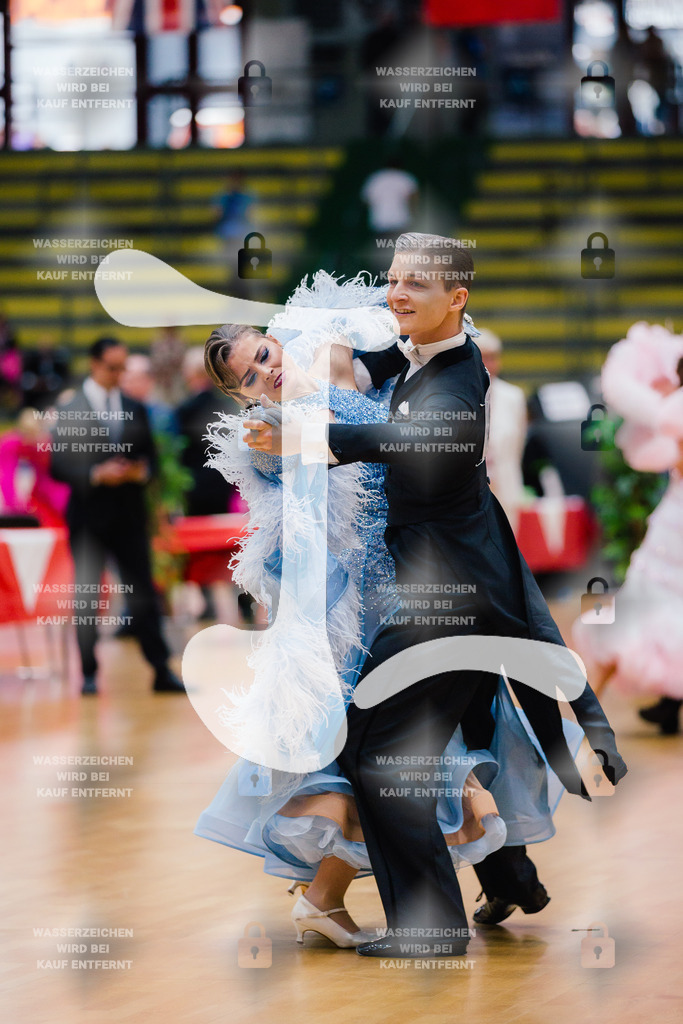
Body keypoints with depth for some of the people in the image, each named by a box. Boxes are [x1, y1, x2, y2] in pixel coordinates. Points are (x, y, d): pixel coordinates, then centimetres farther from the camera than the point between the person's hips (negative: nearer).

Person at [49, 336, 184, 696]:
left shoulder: (135, 410, 11)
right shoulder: (70, 410, -1)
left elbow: (151, 457, 15)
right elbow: (58, 465, -5)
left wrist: (142, 471, -8)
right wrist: (96, 475, -18)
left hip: (129, 514, 3)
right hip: (88, 516, -3)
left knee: (143, 594, 4)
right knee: (85, 598, 0)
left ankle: (162, 672, 6)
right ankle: (88, 675, 9)